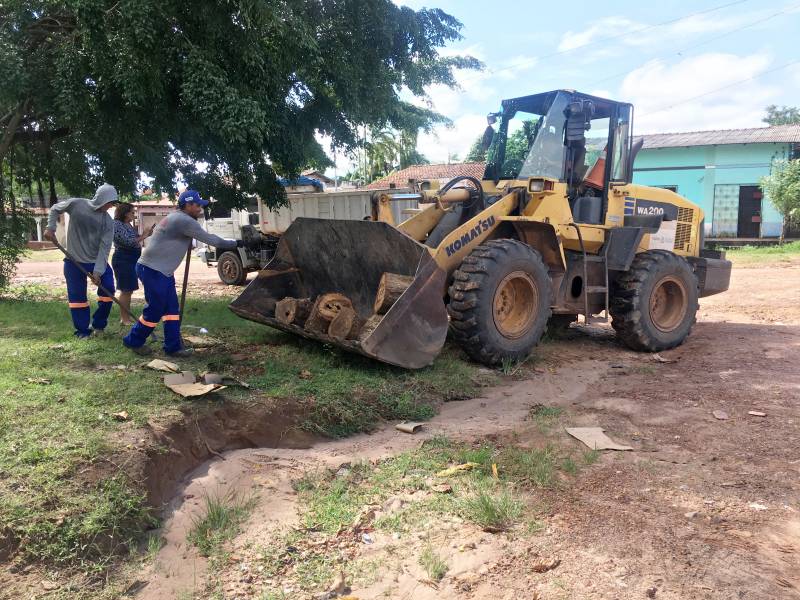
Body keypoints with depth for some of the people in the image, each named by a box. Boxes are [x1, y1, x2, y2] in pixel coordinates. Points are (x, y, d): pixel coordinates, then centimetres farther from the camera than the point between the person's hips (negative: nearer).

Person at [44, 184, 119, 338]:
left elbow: (105, 247, -15)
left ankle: (99, 324, 13)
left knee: (108, 289, -6)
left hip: (97, 261, 1)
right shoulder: (76, 204, -12)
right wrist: (50, 228, -7)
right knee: (77, 295, 3)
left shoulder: (108, 221, -10)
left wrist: (98, 271, -22)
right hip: (74, 261, -1)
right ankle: (82, 329, 15)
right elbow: (55, 209, 7)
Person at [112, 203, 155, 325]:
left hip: (131, 260, 9)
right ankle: (125, 319, 0)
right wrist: (144, 236, -11)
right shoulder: (117, 224, -12)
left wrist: (147, 233, 8)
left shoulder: (128, 225, 15)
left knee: (128, 290, 13)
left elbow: (135, 240, 19)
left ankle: (126, 317, 20)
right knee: (126, 290, -6)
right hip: (123, 260, -9)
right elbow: (128, 242, -20)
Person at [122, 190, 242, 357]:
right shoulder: (183, 220, -16)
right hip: (152, 270, -11)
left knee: (172, 309, 9)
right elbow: (208, 238, -15)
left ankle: (173, 346, 13)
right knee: (155, 310, -2)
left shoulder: (177, 218, 16)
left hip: (162, 271, 11)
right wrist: (235, 243, -7)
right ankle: (134, 341, 16)